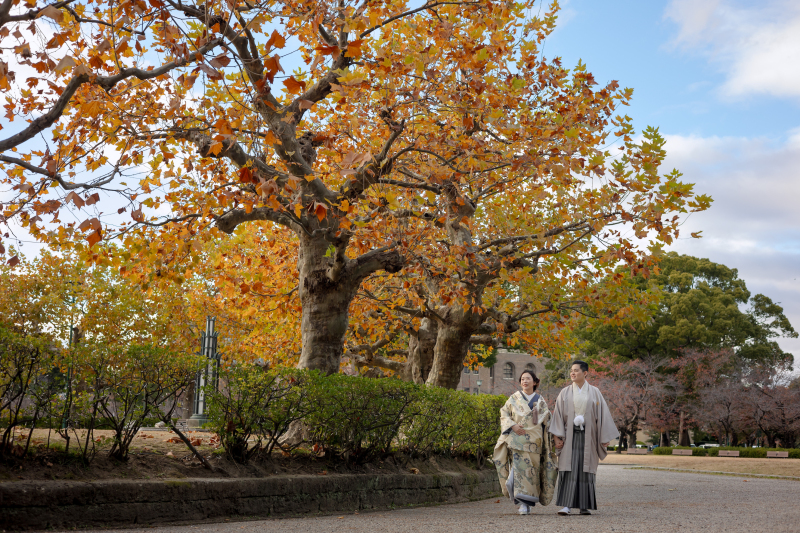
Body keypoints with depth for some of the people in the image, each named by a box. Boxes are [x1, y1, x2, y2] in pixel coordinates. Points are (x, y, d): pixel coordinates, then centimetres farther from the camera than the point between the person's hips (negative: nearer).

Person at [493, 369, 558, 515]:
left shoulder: (540, 401, 11)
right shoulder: (514, 398, 9)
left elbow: (547, 421, 12)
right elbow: (504, 414, 6)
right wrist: (513, 426, -11)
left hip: (534, 441, 1)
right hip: (517, 440, -1)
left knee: (532, 469, -2)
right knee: (519, 467, -11)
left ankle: (527, 502, 9)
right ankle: (524, 503, -6)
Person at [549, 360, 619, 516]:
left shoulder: (594, 392, 6)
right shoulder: (565, 392, 7)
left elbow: (602, 414, 5)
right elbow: (558, 414, 5)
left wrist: (604, 438, 1)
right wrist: (557, 437, -4)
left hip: (588, 437, 0)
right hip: (569, 436, 0)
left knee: (586, 470, 1)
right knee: (568, 469, -9)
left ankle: (585, 506, 8)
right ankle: (565, 505, -12)